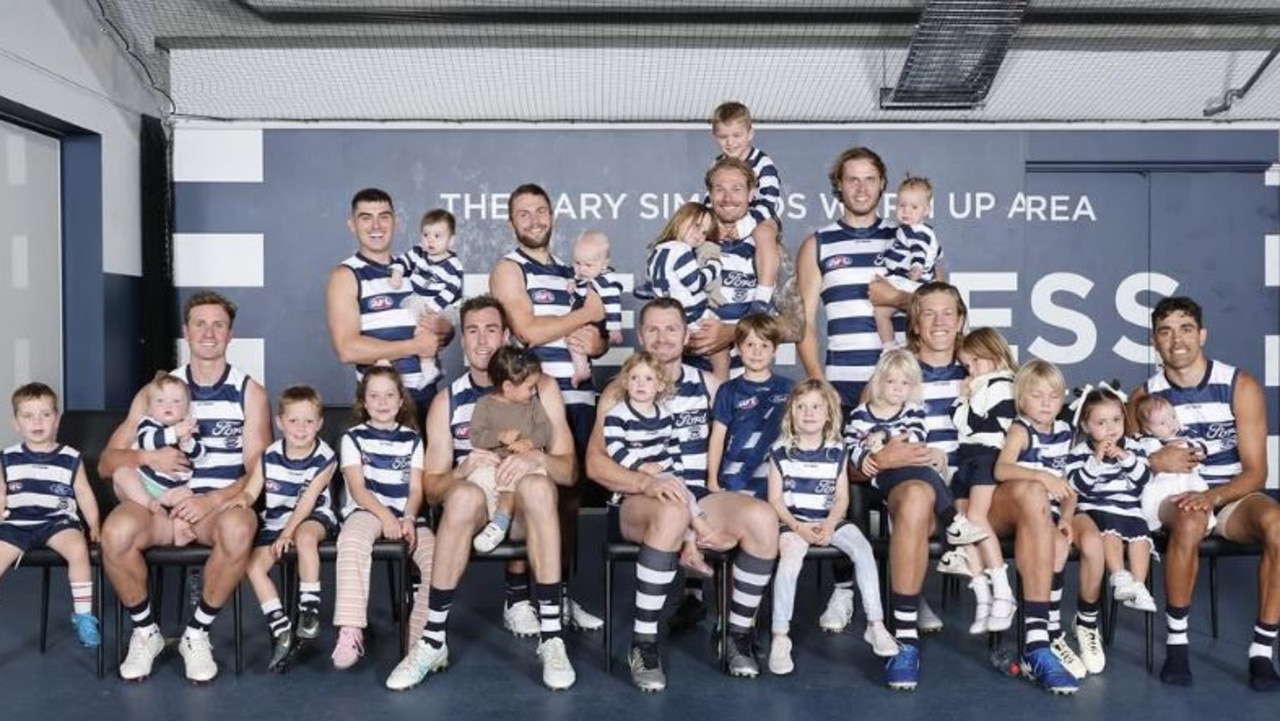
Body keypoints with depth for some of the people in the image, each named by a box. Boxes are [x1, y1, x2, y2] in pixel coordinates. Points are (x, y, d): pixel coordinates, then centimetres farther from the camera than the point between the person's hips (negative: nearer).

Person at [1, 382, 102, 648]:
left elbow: (84, 494, 7)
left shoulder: (70, 458, 5)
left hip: (58, 521, -2)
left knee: (78, 548, -31)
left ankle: (83, 615, -16)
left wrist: (94, 525, -2)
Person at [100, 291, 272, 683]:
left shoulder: (249, 392, 7)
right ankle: (145, 631, -5)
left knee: (239, 530, -37)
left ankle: (197, 633, -12)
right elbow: (106, 463, 9)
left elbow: (258, 471, 0)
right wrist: (148, 457, -13)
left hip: (222, 503, -2)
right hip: (162, 502, 2)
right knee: (116, 530, -32)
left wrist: (213, 501, -17)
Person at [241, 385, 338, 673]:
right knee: (254, 565, -18)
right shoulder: (269, 456, -1)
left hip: (314, 517, -4)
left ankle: (309, 608, -25)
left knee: (305, 536, -37)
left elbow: (308, 501, -14)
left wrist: (288, 532, -21)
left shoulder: (324, 457, -9)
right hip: (274, 521, 4)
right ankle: (281, 629, -11)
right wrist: (242, 500, -27)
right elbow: (251, 492, -2)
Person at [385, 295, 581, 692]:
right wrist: (464, 470, -20)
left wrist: (537, 458, -25)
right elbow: (432, 487, 1)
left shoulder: (541, 387, 2)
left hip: (527, 511, 0)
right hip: (472, 510, 1)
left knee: (536, 485, -35)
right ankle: (433, 638, -28)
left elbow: (569, 470, -3)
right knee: (465, 494, -35)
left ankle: (552, 635, -33)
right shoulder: (447, 401, 4)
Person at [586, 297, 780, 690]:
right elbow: (595, 463, -6)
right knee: (673, 514, -38)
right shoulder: (620, 391, 4)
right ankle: (643, 642, -25)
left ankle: (738, 632, -4)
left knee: (762, 518, -24)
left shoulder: (707, 384, 15)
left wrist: (715, 509, 0)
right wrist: (647, 482, -23)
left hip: (696, 496, 4)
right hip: (636, 503, -3)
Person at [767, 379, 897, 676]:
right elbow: (775, 498, -2)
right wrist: (798, 527, -16)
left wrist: (829, 525, -15)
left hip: (829, 521, 2)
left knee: (863, 549, -23)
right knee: (789, 561, -30)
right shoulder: (781, 451, 0)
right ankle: (780, 637, -20)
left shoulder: (838, 450, 5)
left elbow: (842, 497, 3)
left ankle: (876, 624, -11)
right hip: (793, 521, -2)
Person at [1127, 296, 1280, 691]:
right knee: (1190, 520, -37)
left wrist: (1213, 496, -24)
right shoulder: (1144, 397, 2)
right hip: (1175, 498, 0)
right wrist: (1154, 462, -17)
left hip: (1231, 496, 0)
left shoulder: (1240, 386, -2)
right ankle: (1176, 643, -23)